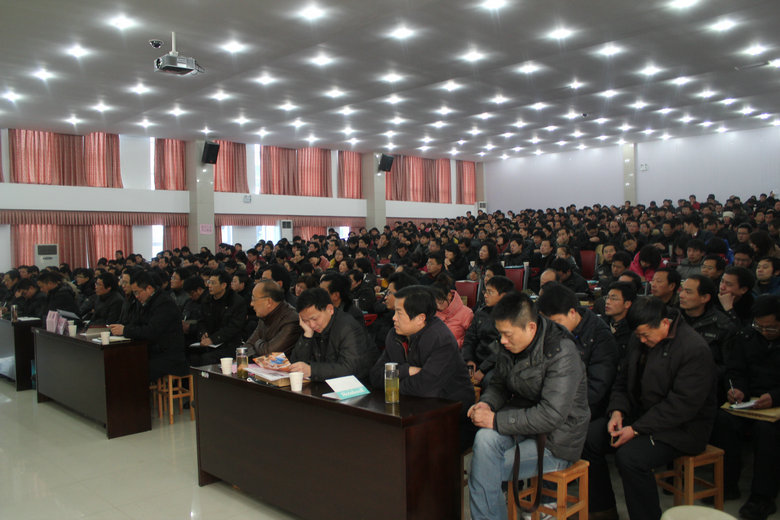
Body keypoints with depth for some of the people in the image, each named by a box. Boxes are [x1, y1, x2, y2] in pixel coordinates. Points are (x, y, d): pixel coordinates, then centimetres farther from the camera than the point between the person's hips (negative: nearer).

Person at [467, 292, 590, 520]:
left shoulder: (561, 353, -22)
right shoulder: (511, 346, 1)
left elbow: (552, 415, -27)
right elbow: (498, 385, 16)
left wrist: (496, 420, -26)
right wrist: (486, 403, -9)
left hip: (555, 441, -6)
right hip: (524, 426, 6)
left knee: (481, 473, -18)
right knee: (484, 438, -26)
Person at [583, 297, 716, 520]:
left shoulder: (695, 350, -20)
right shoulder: (639, 340, 5)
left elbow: (681, 406, -23)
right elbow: (624, 379, 14)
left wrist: (636, 429, -24)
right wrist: (617, 411, -5)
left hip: (680, 427, -8)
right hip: (639, 414, 8)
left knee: (630, 456, -31)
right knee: (588, 437, -7)